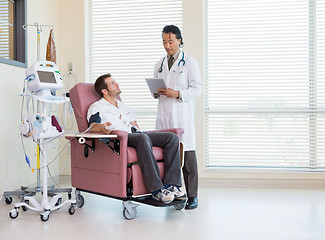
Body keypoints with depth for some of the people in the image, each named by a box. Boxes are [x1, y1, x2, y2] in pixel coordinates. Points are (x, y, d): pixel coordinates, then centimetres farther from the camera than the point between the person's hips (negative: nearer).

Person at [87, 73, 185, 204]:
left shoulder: (125, 107, 36)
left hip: (135, 134, 7)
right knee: (143, 138, -41)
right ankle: (156, 190, -43)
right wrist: (103, 128, -27)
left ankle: (171, 185, -25)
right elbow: (93, 126, -4)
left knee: (172, 137, -16)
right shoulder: (97, 107, 15)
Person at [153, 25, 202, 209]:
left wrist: (177, 94, -17)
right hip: (163, 116, 5)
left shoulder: (189, 62, 2)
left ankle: (192, 196, 4)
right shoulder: (159, 64, 19)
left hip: (182, 115, -5)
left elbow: (197, 88, -4)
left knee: (187, 155, -4)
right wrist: (156, 92, 0)